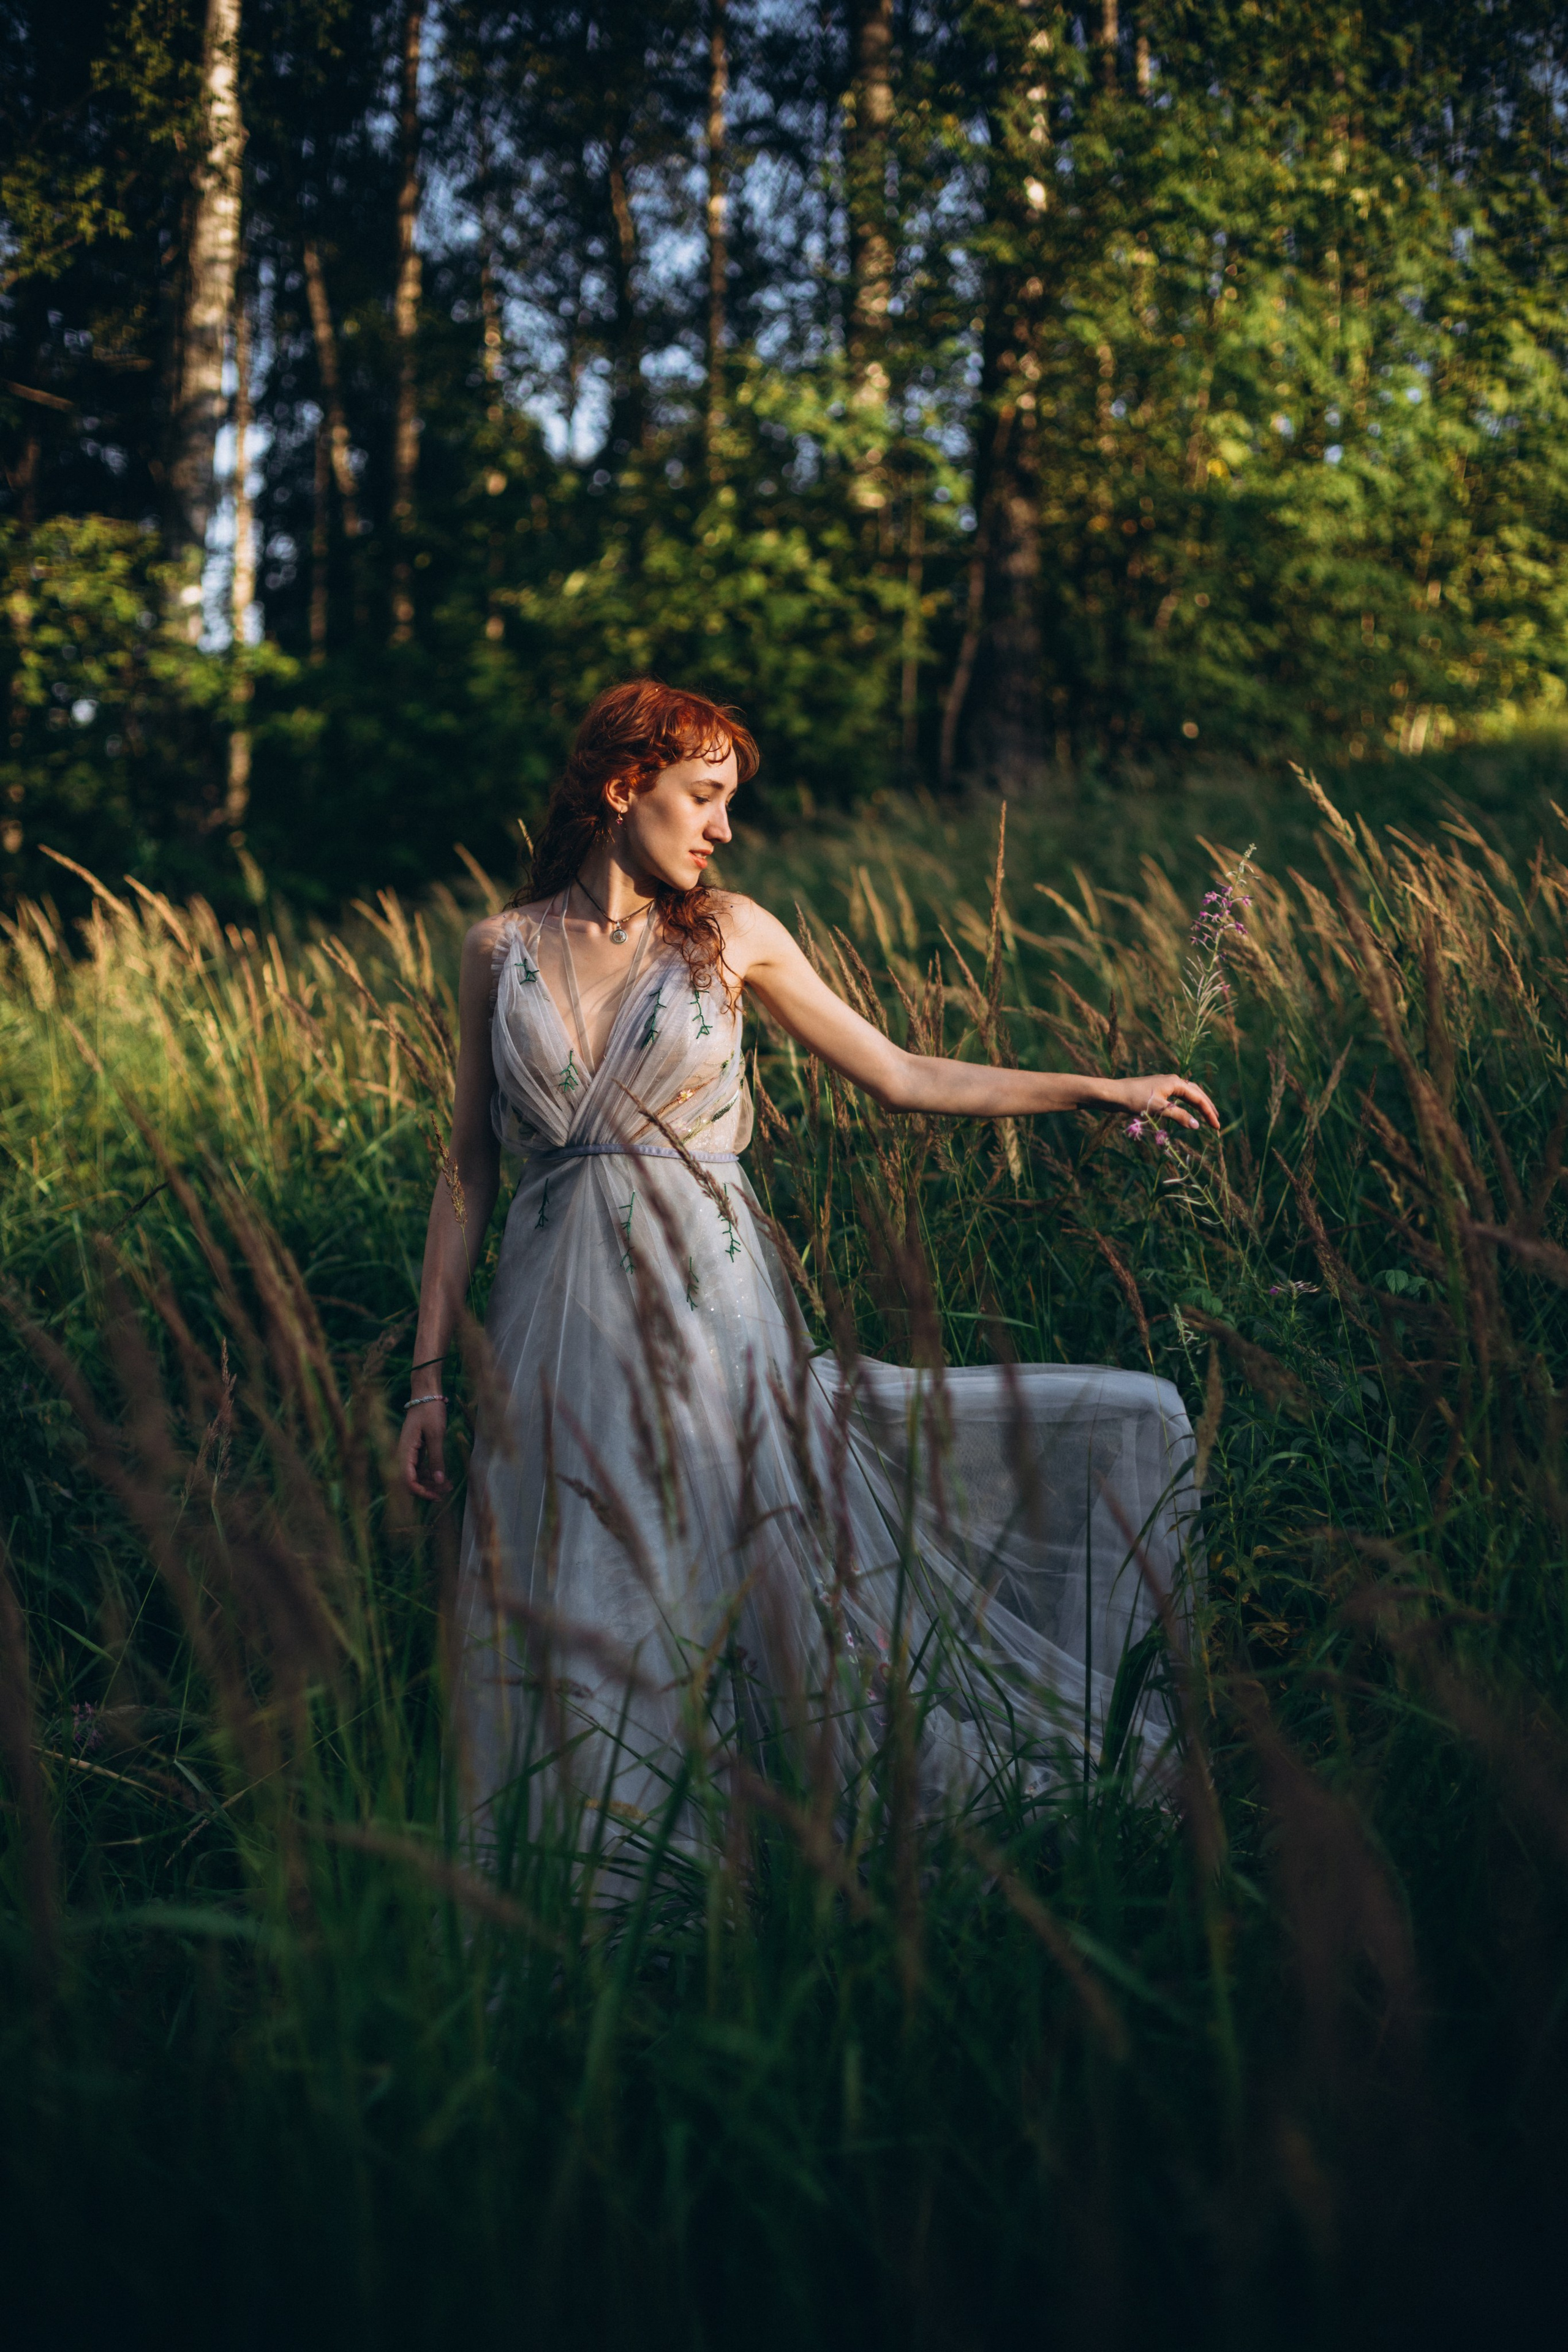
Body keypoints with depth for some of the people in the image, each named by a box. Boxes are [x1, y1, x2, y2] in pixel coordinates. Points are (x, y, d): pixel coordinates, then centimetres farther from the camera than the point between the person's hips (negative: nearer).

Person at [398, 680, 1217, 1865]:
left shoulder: (730, 935, 6)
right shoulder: (502, 952, 5)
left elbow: (899, 1075, 11)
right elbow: (468, 1168, 8)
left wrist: (1106, 1090, 9)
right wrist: (430, 1373, 5)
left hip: (713, 1315, 0)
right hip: (562, 1325, 0)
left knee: (776, 1600, -2)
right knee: (585, 1638, 1)